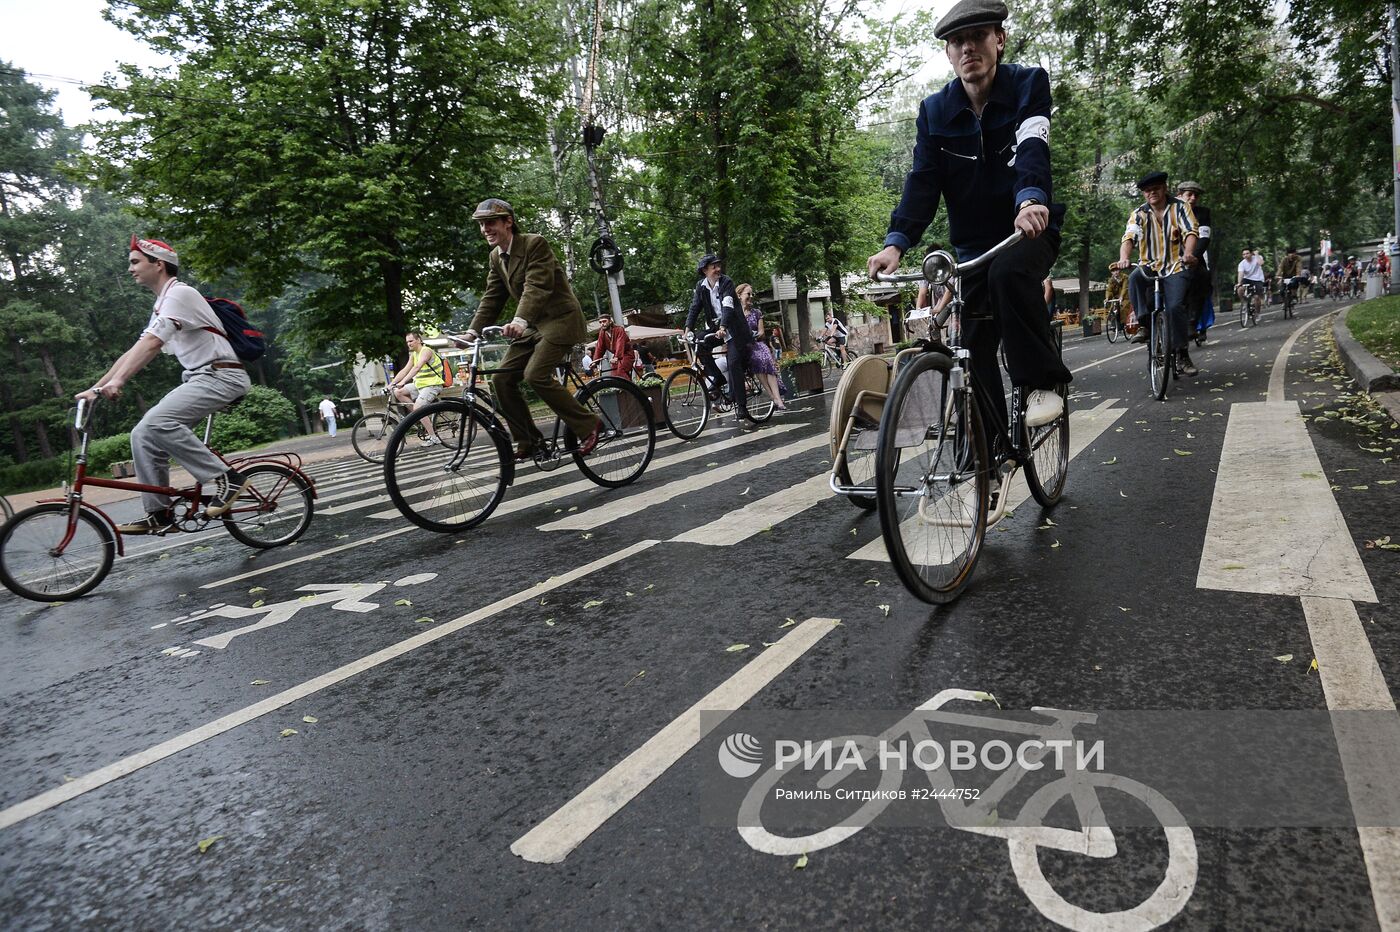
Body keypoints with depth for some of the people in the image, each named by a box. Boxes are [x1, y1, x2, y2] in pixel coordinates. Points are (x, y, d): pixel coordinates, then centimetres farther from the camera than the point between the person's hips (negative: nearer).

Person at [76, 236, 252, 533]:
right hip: (198, 378, 9)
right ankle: (159, 514, 5)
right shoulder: (162, 305, 21)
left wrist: (117, 381, -31)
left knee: (156, 421, -27)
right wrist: (95, 388, 14)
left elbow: (150, 344, -23)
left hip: (221, 375, -9)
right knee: (143, 435, 0)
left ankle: (227, 478, -20)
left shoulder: (180, 294, -9)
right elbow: (135, 351, 20)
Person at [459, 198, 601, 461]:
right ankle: (529, 442, 6)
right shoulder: (496, 257, 8)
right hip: (532, 325, 8)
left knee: (536, 375, -25)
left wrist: (519, 320, -44)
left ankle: (588, 425, -10)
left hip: (560, 318, -8)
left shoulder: (535, 243, -16)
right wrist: (472, 331, -6)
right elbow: (491, 298, 6)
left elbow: (537, 287, -28)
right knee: (501, 378, -4)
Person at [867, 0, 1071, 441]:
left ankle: (1042, 381, -21)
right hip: (974, 244, 4)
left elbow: (1032, 147, -27)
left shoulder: (1029, 82, -8)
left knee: (1008, 271, -36)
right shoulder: (935, 111, 0)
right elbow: (922, 180, -11)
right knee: (974, 346, -2)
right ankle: (993, 443, 11)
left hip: (1030, 228, -3)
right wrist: (896, 241, -28)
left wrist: (1031, 200, -49)